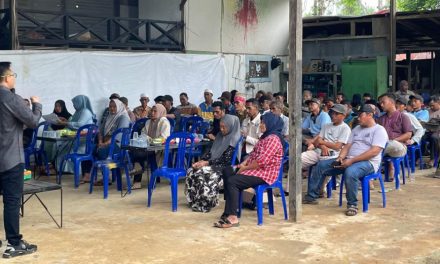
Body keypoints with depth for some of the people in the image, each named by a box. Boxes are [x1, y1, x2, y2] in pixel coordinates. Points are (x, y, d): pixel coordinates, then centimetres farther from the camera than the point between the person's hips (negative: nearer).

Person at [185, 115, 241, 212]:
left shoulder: (234, 139, -10)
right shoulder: (220, 136, 15)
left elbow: (225, 159, -17)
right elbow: (211, 152, 12)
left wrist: (207, 163, -20)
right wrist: (201, 161, -6)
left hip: (224, 168, -8)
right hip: (213, 164, 8)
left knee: (202, 173, -30)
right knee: (191, 171, -15)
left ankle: (204, 204, -18)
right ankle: (193, 201, -8)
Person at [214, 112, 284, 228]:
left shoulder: (273, 139, -17)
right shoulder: (265, 136, 18)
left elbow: (262, 161, -25)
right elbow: (254, 153, 19)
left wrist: (245, 168, -15)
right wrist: (244, 163, 2)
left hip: (265, 173, -11)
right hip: (256, 170, 11)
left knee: (232, 181, -24)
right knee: (227, 171, 8)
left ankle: (232, 217, -22)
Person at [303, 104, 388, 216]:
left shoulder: (379, 130, -5)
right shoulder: (357, 129, 20)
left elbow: (374, 152, -18)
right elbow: (347, 146, 16)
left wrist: (351, 161, -22)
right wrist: (341, 158, -7)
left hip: (368, 162, -8)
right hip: (349, 161, 8)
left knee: (350, 172, -41)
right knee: (321, 165, -1)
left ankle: (352, 205, -24)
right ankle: (312, 196, 6)